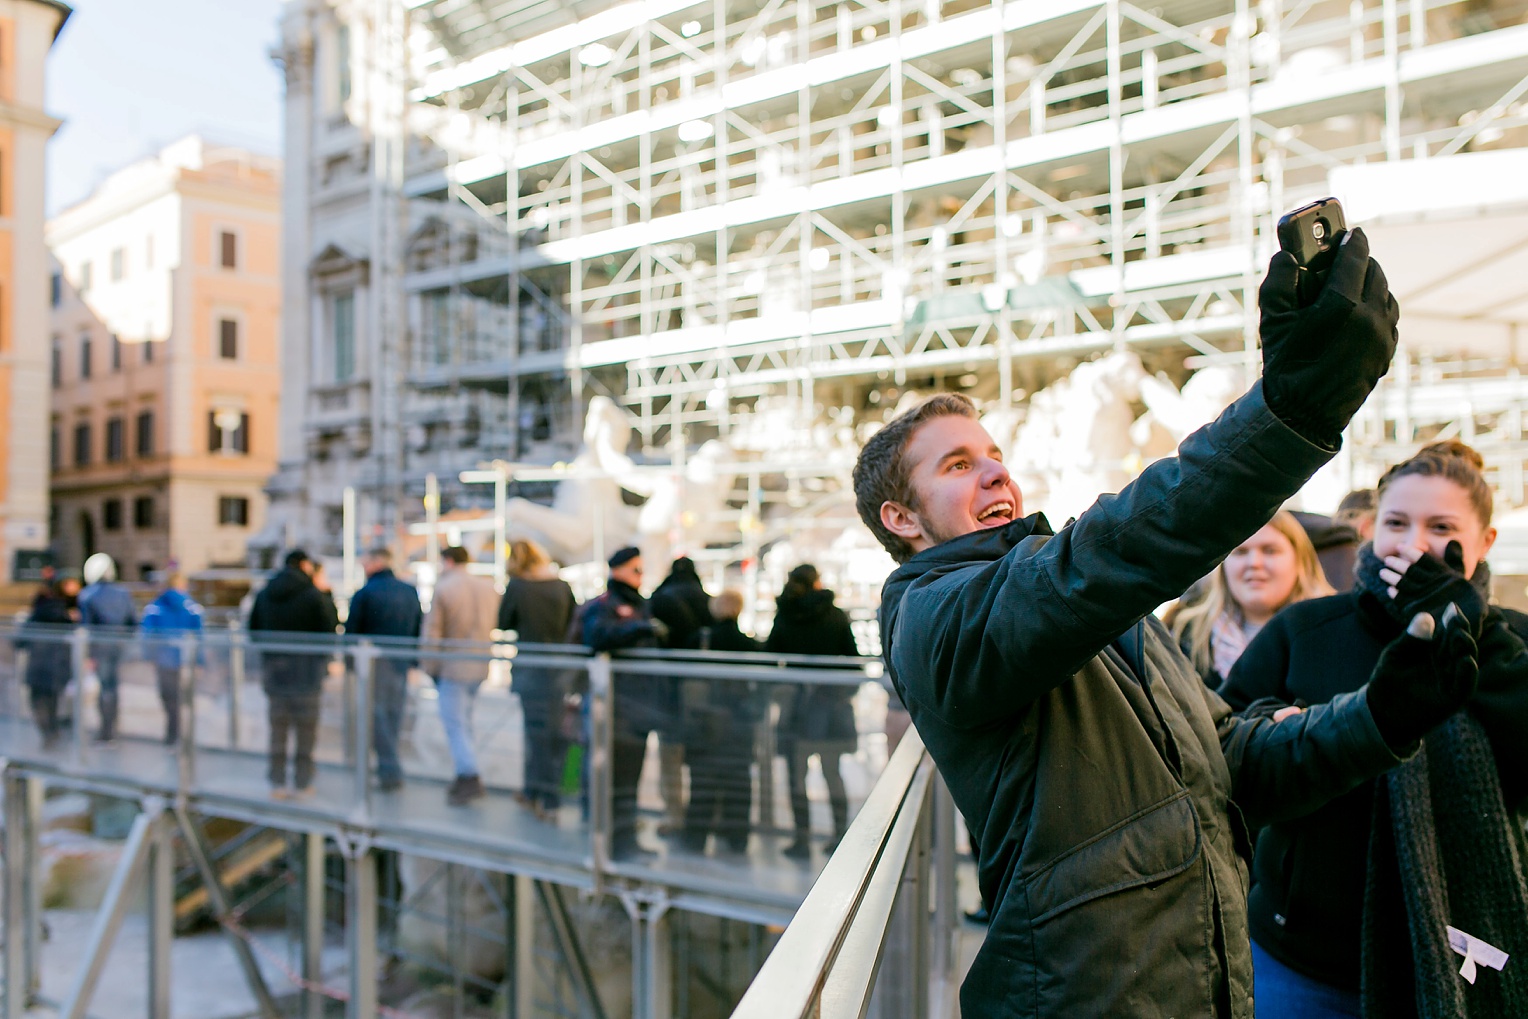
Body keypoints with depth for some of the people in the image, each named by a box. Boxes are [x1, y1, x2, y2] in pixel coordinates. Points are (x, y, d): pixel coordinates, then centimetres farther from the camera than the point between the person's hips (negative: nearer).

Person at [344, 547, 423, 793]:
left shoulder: (364, 594, -8)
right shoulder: (410, 592, 7)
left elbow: (352, 632, -6)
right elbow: (420, 628, 10)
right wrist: (413, 659, 15)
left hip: (374, 662, -5)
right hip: (402, 663, 5)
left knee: (377, 715, 0)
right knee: (394, 714, 12)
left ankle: (390, 771, -5)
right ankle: (390, 770, 16)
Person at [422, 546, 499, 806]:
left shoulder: (441, 589, -12)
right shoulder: (489, 587, 5)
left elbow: (432, 632, -11)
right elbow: (496, 625, 10)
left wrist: (431, 667, -2)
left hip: (452, 667, -6)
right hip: (480, 666, 6)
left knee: (454, 724, -1)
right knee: (464, 721, 17)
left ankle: (470, 777, -10)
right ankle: (464, 773, 20)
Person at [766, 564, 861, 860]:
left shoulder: (784, 618, -1)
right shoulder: (836, 616, 0)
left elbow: (770, 657, 2)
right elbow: (852, 657, 4)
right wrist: (850, 690, 17)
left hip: (797, 699, -1)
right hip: (831, 699, 2)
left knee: (797, 773, 4)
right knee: (832, 772, 12)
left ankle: (803, 837, 4)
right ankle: (840, 833, 16)